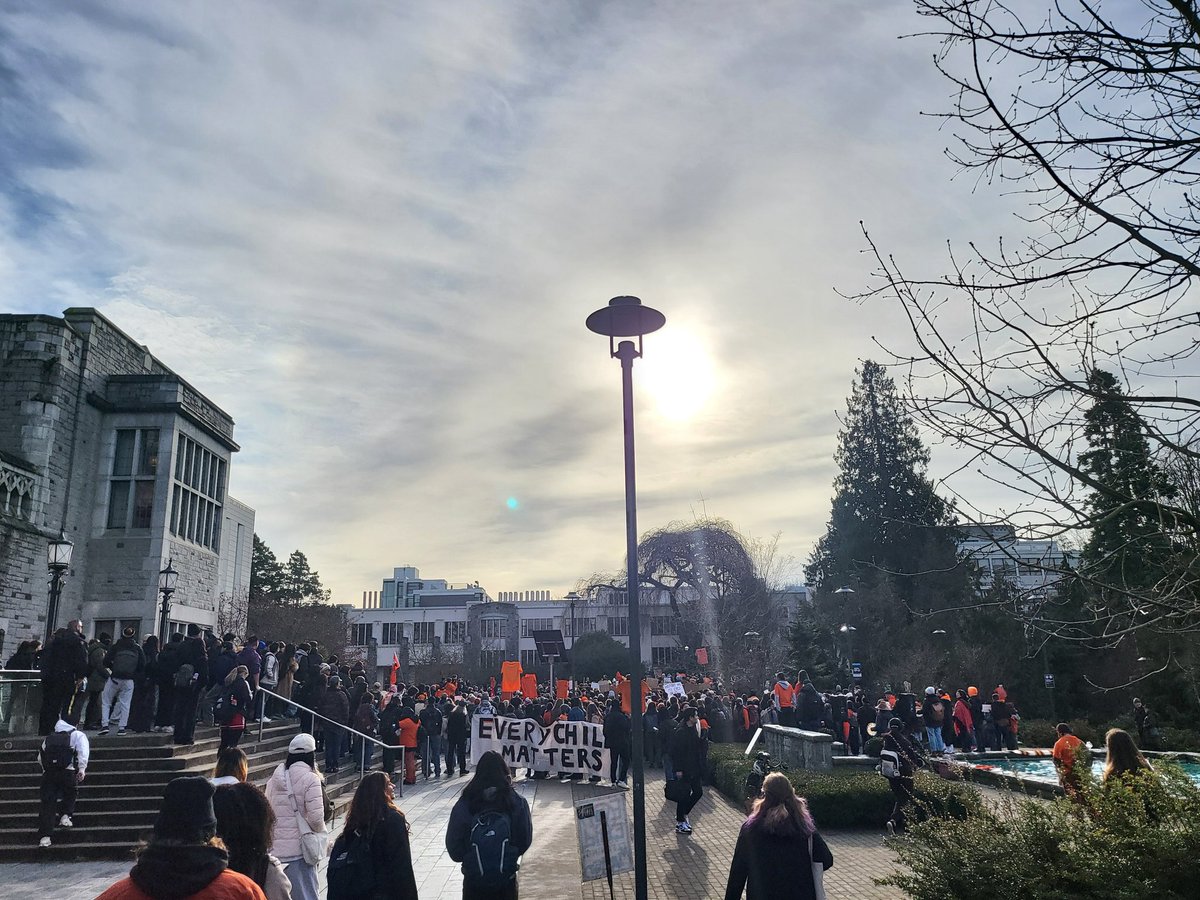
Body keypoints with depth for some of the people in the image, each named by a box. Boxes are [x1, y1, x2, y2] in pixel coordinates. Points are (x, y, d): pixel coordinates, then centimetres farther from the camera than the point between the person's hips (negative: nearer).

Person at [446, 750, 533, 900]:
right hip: (506, 881, 0)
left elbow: (453, 846, -7)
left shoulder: (464, 805, -14)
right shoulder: (517, 802, -13)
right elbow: (525, 840, -4)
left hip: (473, 881, 0)